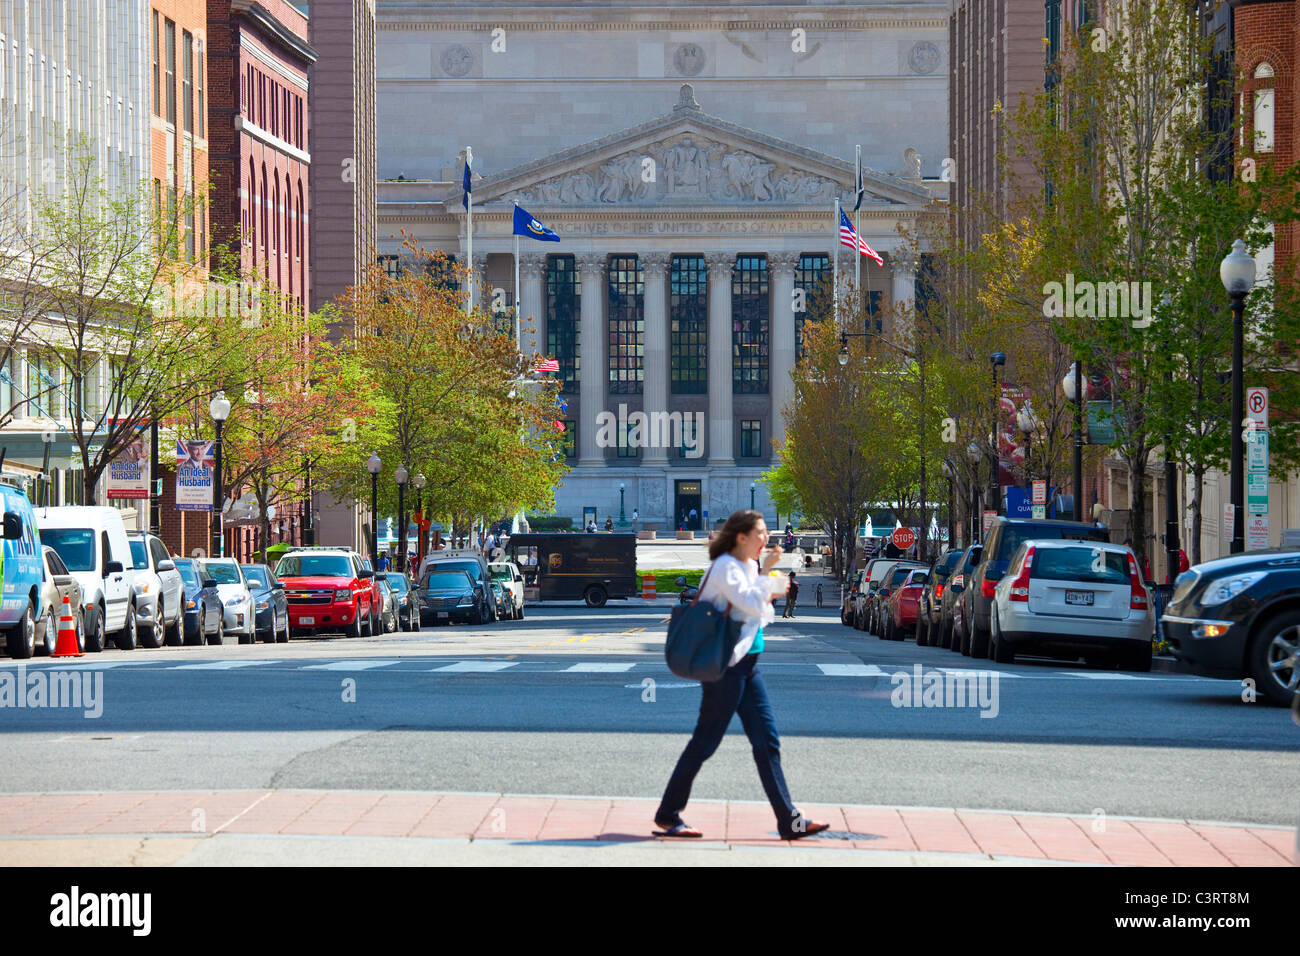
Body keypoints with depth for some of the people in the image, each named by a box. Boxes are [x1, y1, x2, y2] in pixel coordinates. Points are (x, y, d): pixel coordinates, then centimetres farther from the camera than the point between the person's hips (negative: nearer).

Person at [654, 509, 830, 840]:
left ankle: (789, 820, 6)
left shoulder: (749, 565, 14)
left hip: (746, 664, 9)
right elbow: (749, 602, -25)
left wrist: (769, 593, 3)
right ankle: (668, 815, 8)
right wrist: (767, 571, -17)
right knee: (705, 741, -2)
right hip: (725, 664, -9)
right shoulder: (726, 567, -14)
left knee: (767, 740, 6)